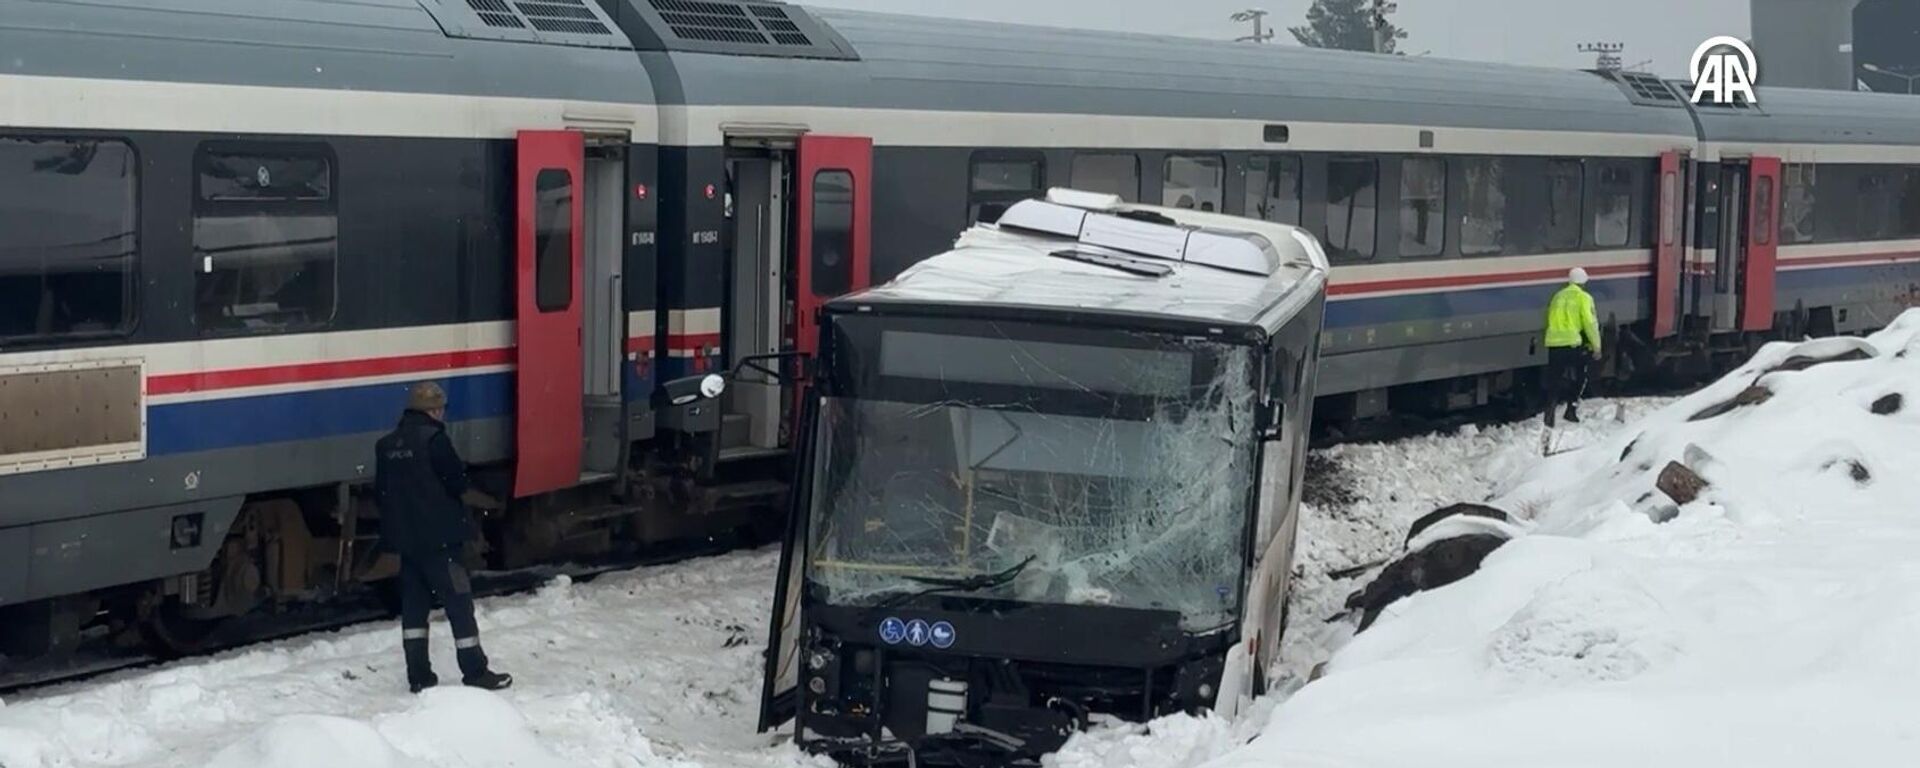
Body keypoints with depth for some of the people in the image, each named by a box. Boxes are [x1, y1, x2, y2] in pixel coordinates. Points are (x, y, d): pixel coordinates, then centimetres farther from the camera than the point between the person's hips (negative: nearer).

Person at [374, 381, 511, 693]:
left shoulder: (386, 445, 8)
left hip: (404, 537, 7)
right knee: (458, 602, -1)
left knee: (414, 603, 11)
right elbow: (459, 486, -10)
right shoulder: (433, 439, -13)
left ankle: (419, 676, 11)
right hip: (438, 538, -7)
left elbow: (381, 493, 13)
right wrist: (489, 503, 7)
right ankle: (475, 673, 1)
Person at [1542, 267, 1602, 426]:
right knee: (1579, 377, 14)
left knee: (1554, 380, 7)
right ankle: (1572, 409, 7)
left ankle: (1550, 414, -4)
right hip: (1573, 343, -4)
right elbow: (1590, 323, -7)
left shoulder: (1558, 297, 16)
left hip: (1554, 343, 4)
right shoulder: (1583, 298, -2)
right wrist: (1596, 346, -2)